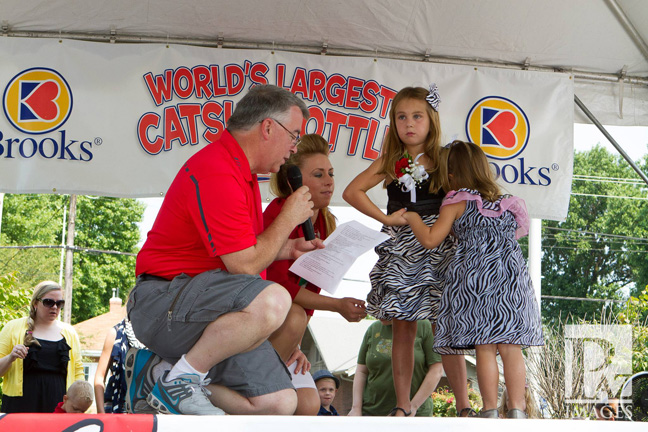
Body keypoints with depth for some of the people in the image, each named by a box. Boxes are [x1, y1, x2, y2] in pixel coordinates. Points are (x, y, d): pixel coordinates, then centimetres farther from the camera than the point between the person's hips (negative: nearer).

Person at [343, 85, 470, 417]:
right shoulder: (390, 163, 8)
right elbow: (351, 192, 2)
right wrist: (387, 218, -3)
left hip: (437, 247, -2)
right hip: (400, 249, 2)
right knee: (403, 328, 2)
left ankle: (463, 407, -2)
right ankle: (402, 407, 5)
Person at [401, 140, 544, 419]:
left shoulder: (456, 202, 1)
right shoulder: (508, 204, 16)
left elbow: (430, 239, -2)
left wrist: (412, 217, 14)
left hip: (474, 279, -4)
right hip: (512, 280, 4)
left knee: (484, 349, -2)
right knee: (511, 349, 2)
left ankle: (490, 410, -1)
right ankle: (517, 409, -1)